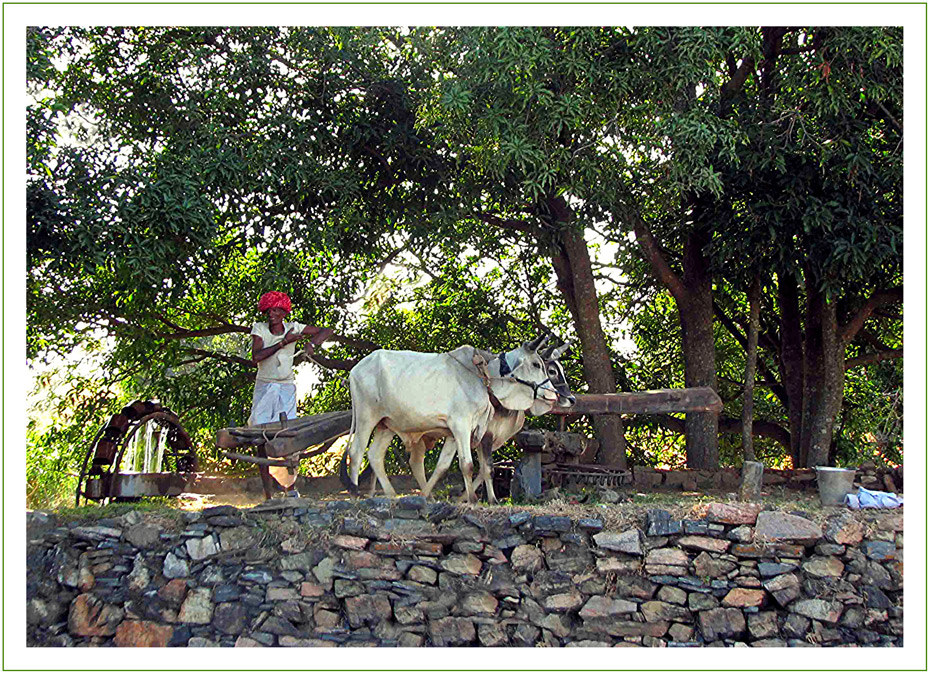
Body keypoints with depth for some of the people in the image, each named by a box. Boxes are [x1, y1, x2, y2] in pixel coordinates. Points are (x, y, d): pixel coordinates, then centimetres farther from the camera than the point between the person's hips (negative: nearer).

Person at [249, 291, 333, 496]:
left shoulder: (293, 328, 1)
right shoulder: (259, 329, -2)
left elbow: (326, 330, 8)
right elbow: (256, 357, -18)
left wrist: (312, 343, -11)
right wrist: (283, 343, -18)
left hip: (286, 388, 0)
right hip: (264, 387, 0)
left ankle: (290, 484, 3)